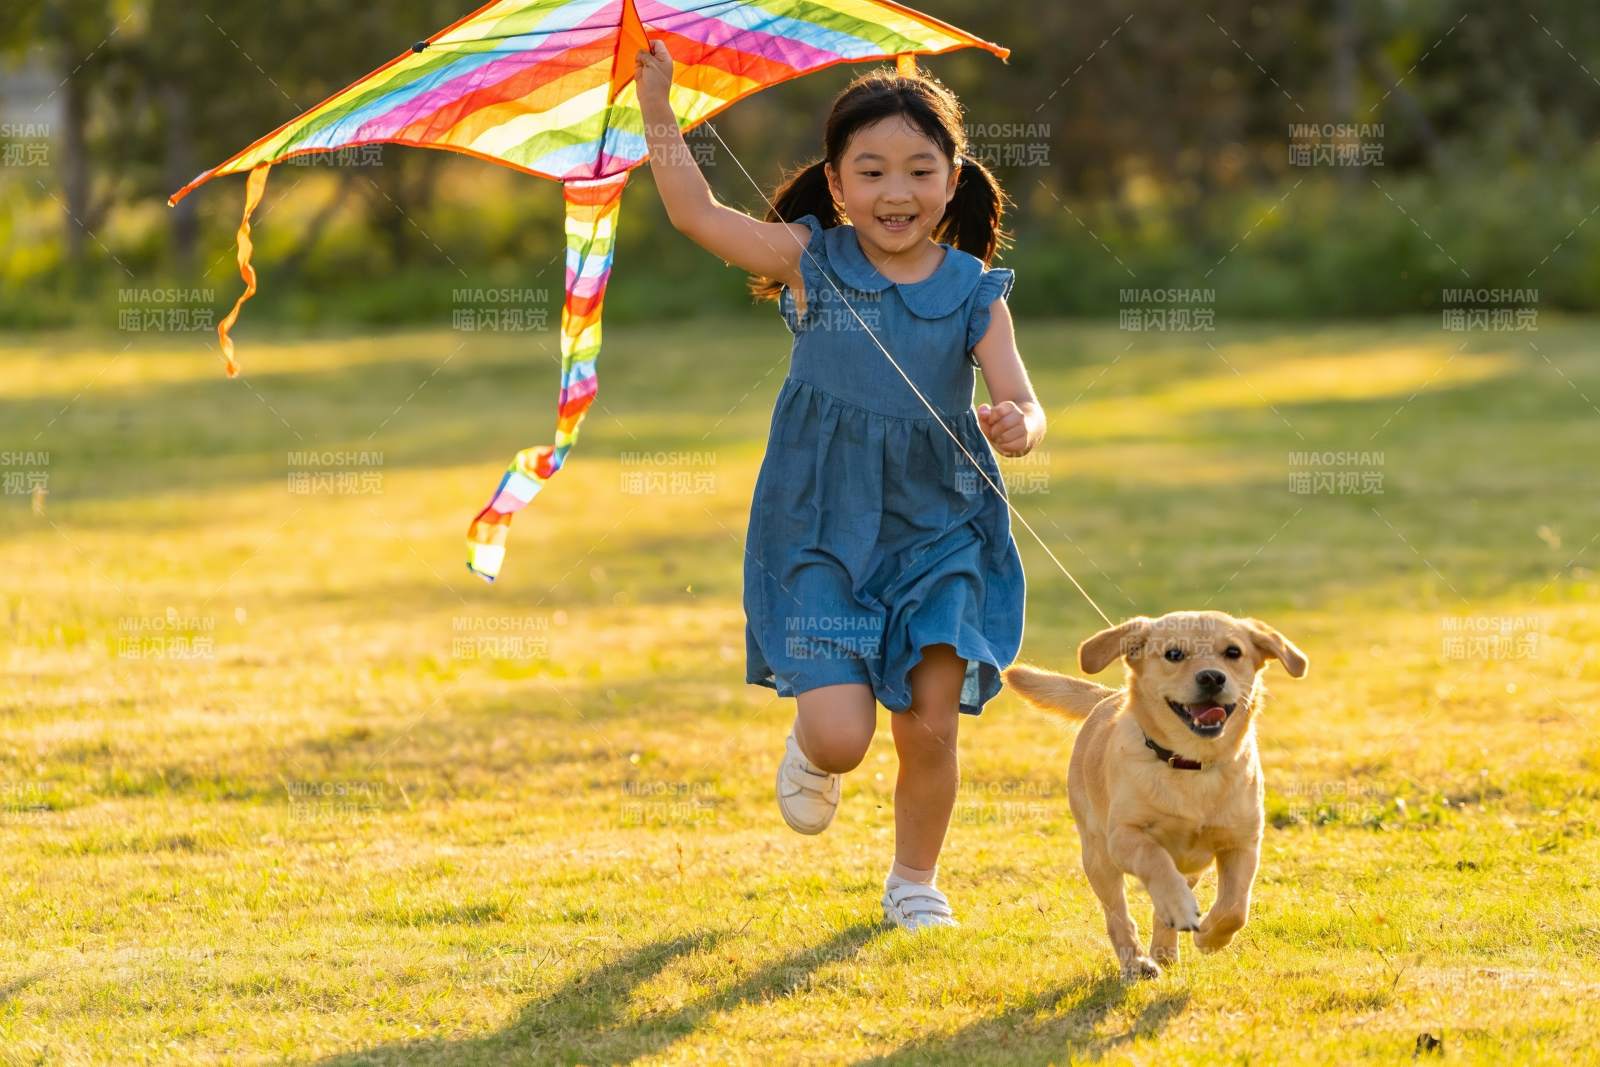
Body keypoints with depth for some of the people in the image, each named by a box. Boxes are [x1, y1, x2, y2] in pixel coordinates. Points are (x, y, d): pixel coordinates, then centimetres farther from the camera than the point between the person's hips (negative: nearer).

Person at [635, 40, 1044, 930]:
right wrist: (658, 108, -11)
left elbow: (1023, 404, -11)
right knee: (842, 735, -11)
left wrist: (1017, 427, -35)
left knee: (930, 726, -2)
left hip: (939, 532, 1)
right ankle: (810, 752, 28)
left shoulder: (975, 293, -4)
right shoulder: (810, 263, -4)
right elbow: (697, 214, -5)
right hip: (821, 532, -1)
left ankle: (916, 882, 23)